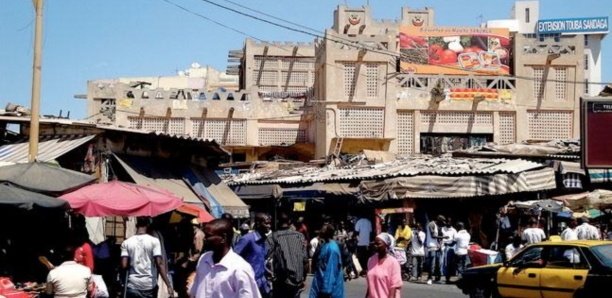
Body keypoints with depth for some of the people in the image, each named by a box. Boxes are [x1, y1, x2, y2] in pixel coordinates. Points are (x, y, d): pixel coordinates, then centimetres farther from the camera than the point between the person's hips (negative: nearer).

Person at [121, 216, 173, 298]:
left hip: (133, 286, 1)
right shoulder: (154, 241, -4)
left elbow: (124, 265, -5)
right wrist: (169, 285, -13)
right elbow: (159, 264, -12)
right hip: (150, 285, -1)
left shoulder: (126, 243, 1)